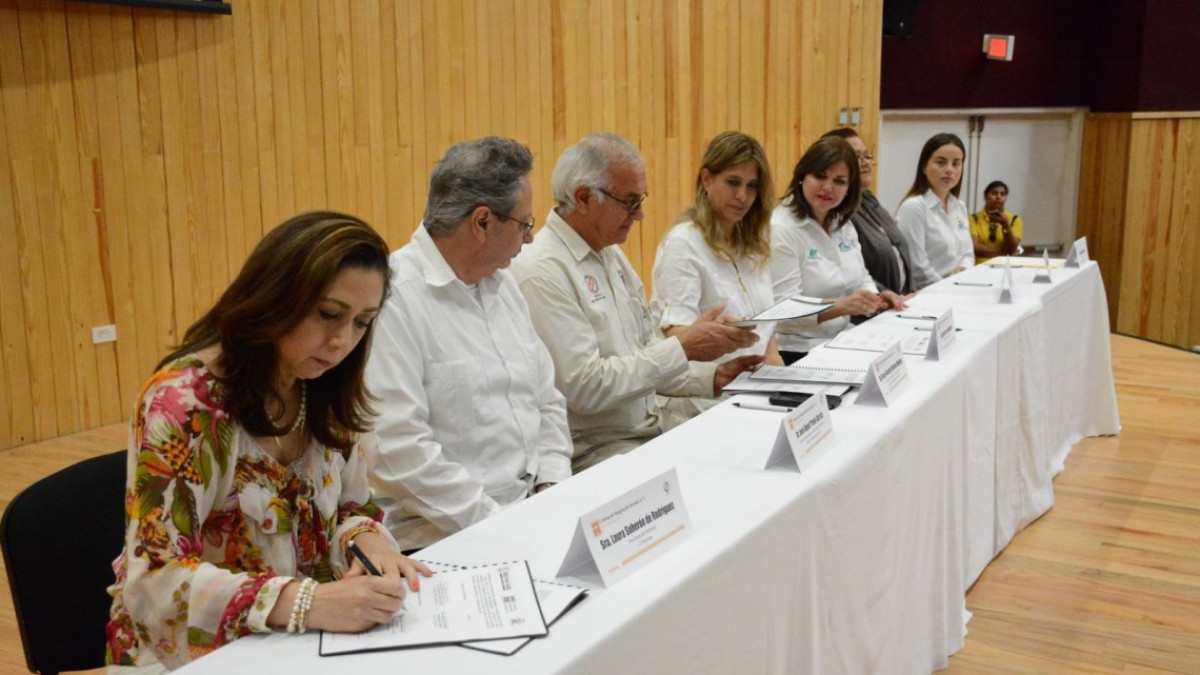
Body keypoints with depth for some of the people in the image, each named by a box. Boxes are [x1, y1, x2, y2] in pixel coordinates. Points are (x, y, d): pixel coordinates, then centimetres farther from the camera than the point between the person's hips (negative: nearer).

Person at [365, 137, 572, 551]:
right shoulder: (392, 296, -13)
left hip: (535, 513, 8)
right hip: (447, 542, -8)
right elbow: (396, 448, -19)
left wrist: (552, 487, 3)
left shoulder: (502, 284, 16)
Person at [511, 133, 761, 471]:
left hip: (649, 427, 9)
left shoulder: (610, 254, 13)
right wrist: (683, 347, -18)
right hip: (591, 450, -8)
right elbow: (584, 387, -21)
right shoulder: (542, 271, -16)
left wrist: (712, 376, 1)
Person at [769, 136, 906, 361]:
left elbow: (859, 277, 20)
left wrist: (874, 297, -3)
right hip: (797, 355, -8)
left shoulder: (843, 225, 12)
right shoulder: (780, 229, -14)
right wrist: (841, 306, -32)